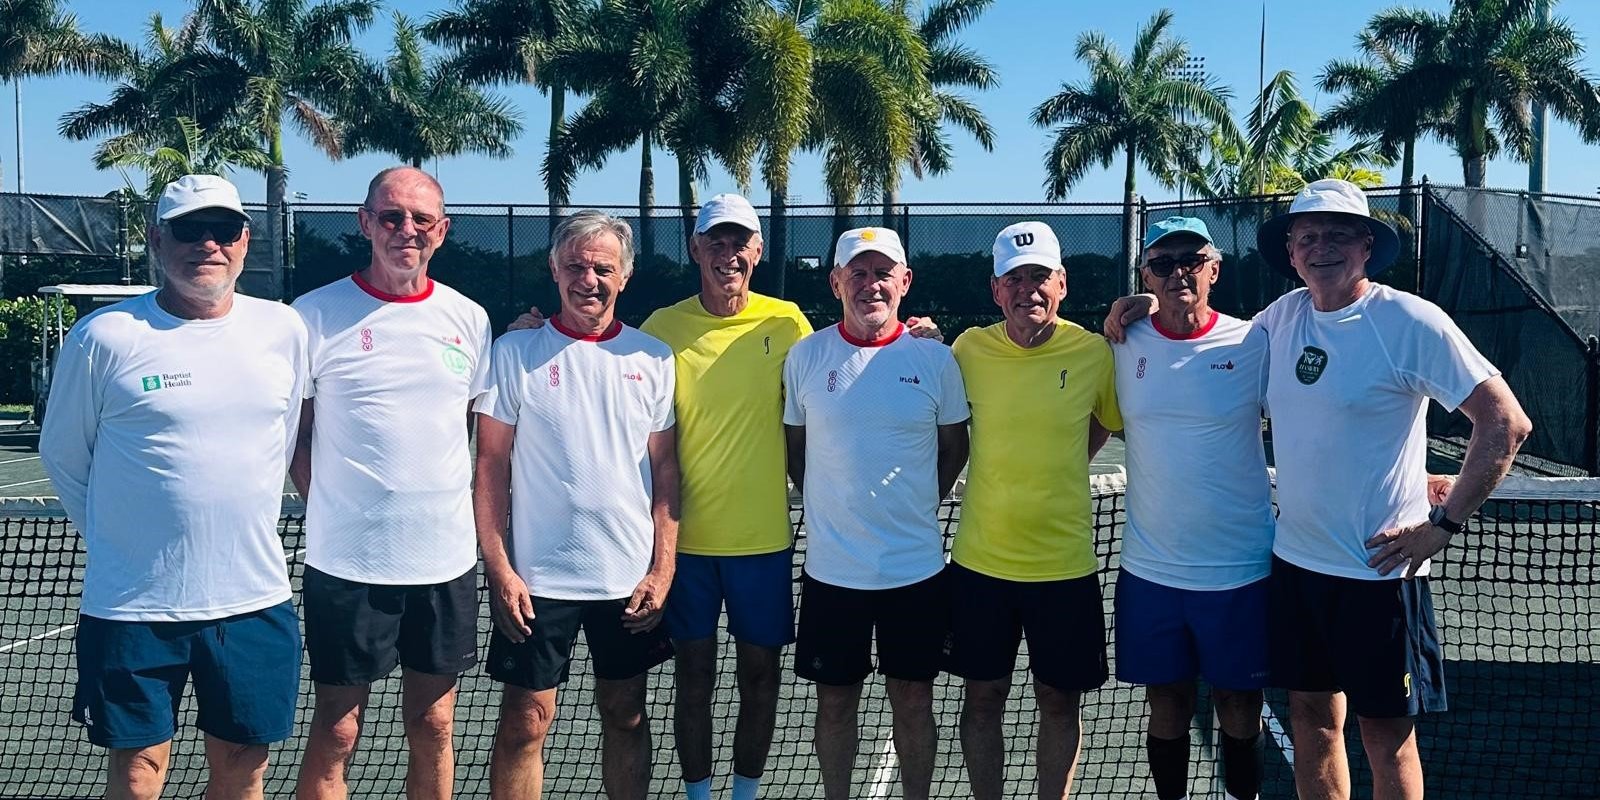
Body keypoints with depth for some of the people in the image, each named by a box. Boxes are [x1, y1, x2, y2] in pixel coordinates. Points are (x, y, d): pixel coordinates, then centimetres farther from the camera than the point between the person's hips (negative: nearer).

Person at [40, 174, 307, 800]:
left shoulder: (283, 330, 3)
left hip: (256, 601, 3)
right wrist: (118, 540, 8)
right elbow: (64, 458, 5)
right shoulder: (104, 337, -7)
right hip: (131, 606, -2)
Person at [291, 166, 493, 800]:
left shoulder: (468, 319, 6)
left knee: (433, 727, 13)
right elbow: (292, 437, 1)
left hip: (447, 558, 3)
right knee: (335, 732, 6)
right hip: (347, 563, -3)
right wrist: (336, 506, -5)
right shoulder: (316, 315, -5)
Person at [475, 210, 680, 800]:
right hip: (537, 577, -2)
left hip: (631, 577, 2)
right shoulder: (515, 352, -2)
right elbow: (491, 467, -2)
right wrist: (498, 568, -8)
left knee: (626, 714, 14)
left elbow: (665, 469, 6)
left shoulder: (652, 358, 4)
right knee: (524, 722, 4)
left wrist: (662, 569, -1)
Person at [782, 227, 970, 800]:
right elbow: (794, 446, 9)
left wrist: (917, 509, 6)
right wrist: (828, 508, 6)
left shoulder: (935, 358, -3)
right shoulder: (806, 356, -2)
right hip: (831, 567, 0)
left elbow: (954, 447, 9)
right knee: (835, 702, 12)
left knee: (913, 699, 12)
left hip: (916, 565, 0)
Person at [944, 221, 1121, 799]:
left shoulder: (1093, 352, -6)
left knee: (1059, 702, 11)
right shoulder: (969, 349, -4)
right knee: (982, 698, 11)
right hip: (980, 559, 1)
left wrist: (1059, 468, 5)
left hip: (1065, 562, 0)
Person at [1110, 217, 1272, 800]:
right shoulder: (1123, 347, 0)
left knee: (1238, 707, 11)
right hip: (1150, 570, 2)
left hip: (1239, 569, -1)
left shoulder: (1253, 344, -6)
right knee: (1167, 705, 13)